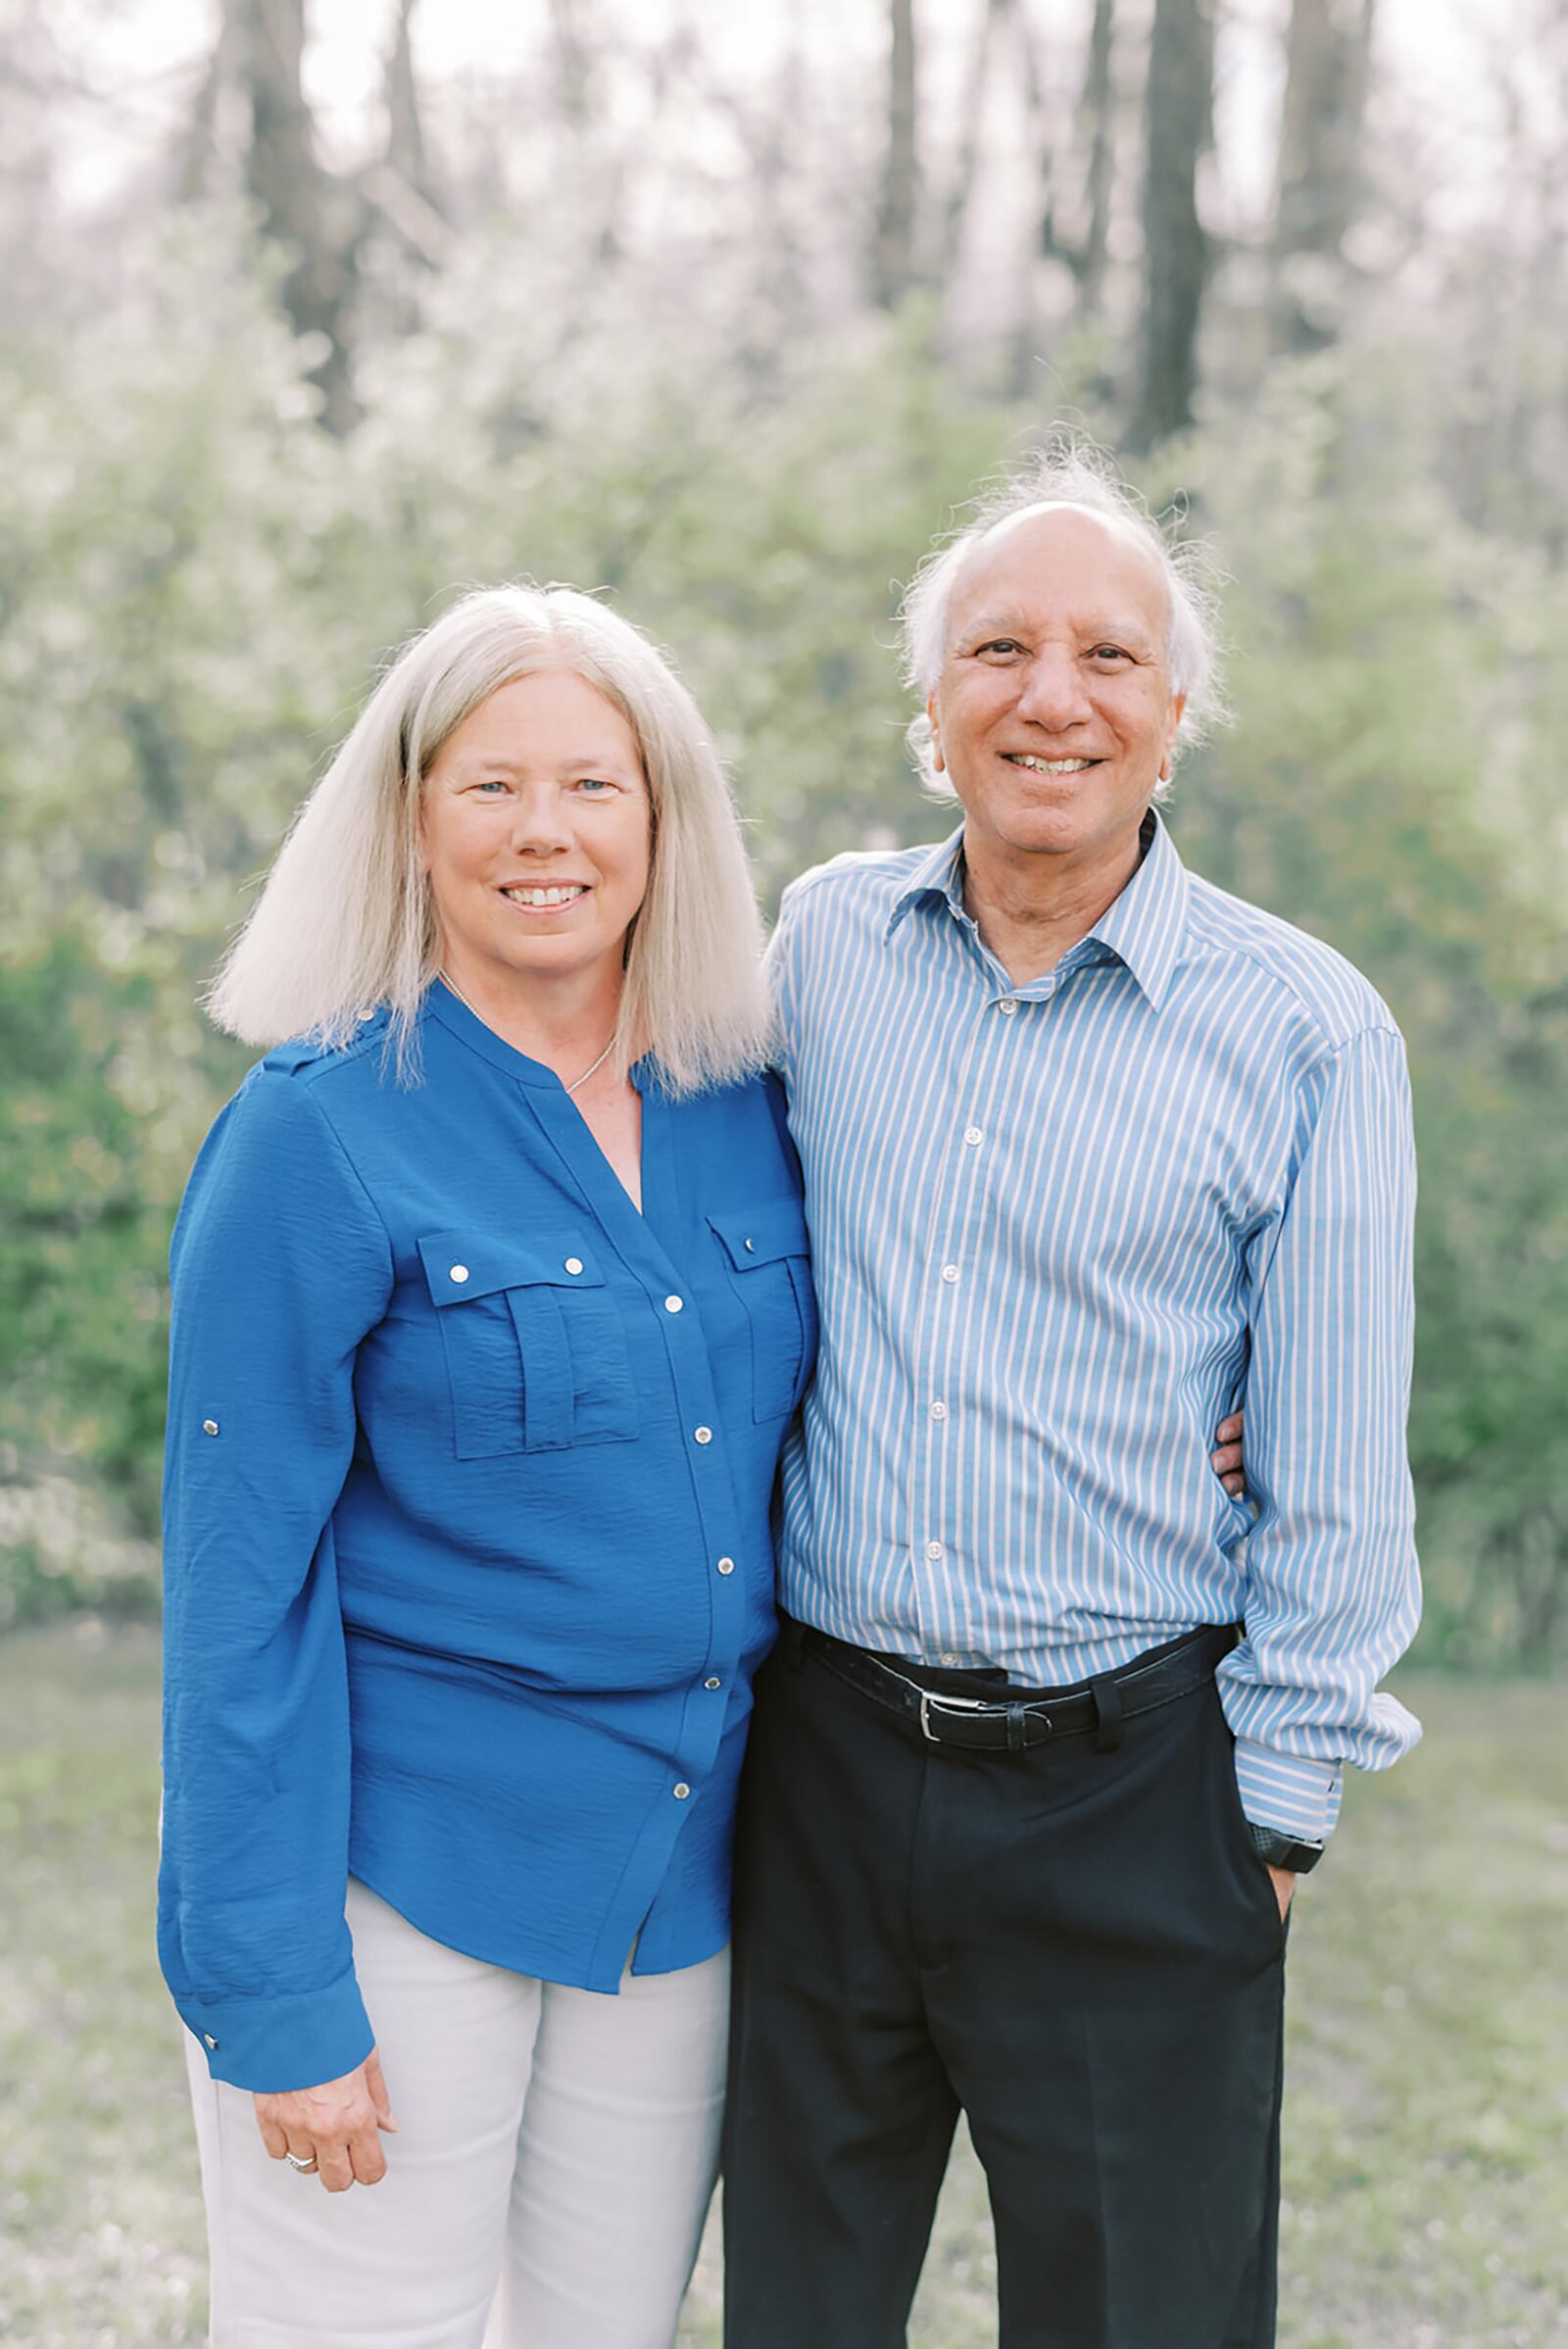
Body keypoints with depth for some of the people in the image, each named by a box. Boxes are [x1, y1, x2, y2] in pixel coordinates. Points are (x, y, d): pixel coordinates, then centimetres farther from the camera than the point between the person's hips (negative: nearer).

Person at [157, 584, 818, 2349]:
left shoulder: (745, 1114, 4)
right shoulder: (318, 1136, -11)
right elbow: (239, 1583, -12)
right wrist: (275, 1993, -14)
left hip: (677, 1872, 5)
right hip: (404, 1871, -5)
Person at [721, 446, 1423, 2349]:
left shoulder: (1307, 1032, -7)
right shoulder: (827, 943, 3)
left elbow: (1334, 1478, -4)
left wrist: (1278, 1812, -4)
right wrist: (719, 1645, 9)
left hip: (1131, 1788, -3)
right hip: (819, 1756, 3)